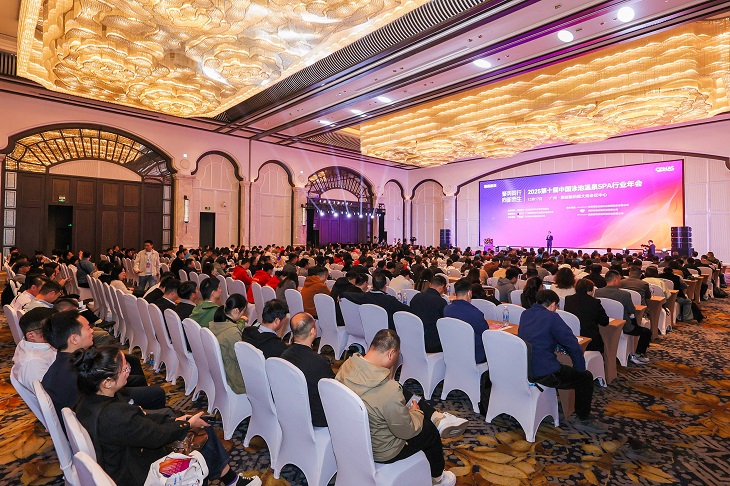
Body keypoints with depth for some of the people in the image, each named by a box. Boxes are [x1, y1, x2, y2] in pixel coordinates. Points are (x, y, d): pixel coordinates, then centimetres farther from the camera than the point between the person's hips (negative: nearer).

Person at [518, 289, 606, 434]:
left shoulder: (525, 314, 8)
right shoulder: (551, 317, -13)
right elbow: (573, 345, -12)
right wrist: (580, 368, 2)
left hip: (522, 368, 8)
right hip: (543, 373, -8)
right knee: (585, 377, 13)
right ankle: (583, 420, 25)